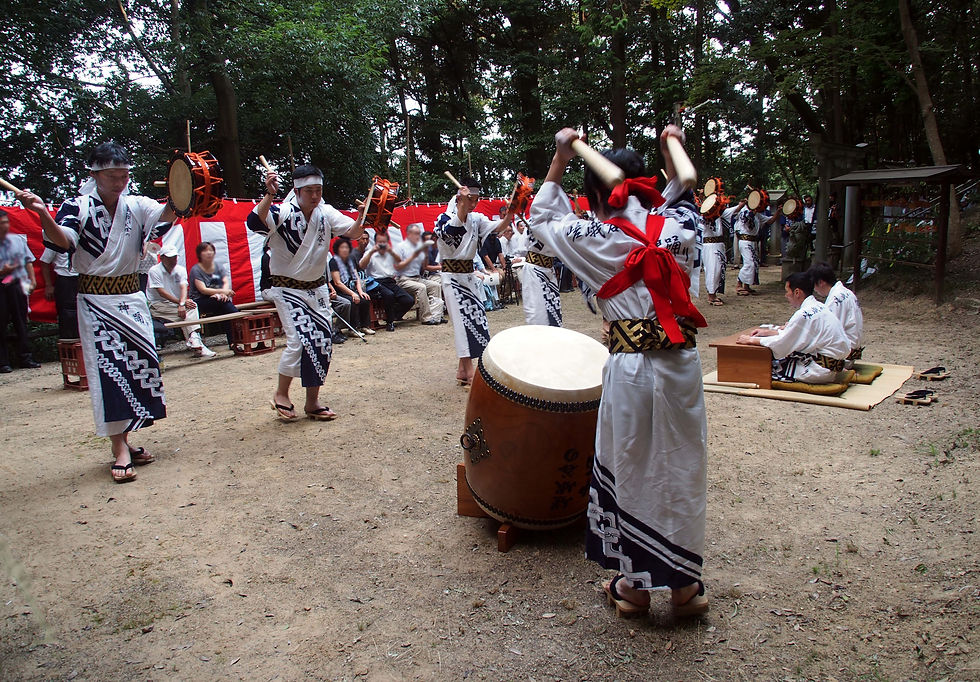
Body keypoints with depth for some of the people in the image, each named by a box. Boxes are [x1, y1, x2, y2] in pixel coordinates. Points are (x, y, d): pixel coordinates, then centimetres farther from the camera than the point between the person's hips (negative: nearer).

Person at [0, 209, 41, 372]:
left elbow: (28, 261, 15)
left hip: (18, 286, 4)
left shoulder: (18, 240, 8)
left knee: (21, 322, 8)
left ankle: (25, 357, 15)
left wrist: (32, 279, 9)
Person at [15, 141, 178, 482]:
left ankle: (124, 438, 19)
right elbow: (62, 239, -20)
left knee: (140, 363, 6)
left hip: (131, 296, 4)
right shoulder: (79, 207, -4)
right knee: (108, 367, -8)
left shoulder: (136, 206, 3)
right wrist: (42, 213, -39)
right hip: (95, 300, -4)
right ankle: (120, 449, -5)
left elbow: (164, 217, -16)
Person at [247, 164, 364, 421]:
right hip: (287, 289, -5)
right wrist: (269, 195, -47)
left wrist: (363, 217, -33)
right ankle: (281, 394, 9)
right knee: (299, 341, -15)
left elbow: (353, 232, -13)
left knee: (323, 342, 3)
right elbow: (254, 223, -34)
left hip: (317, 288, 6)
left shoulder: (326, 212, -1)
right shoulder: (284, 212, -15)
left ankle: (312, 402, 16)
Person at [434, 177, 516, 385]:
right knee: (463, 320, -11)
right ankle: (469, 373, -10)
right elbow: (452, 231, -32)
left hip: (468, 274, 7)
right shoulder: (445, 218, -10)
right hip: (451, 276, -7)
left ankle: (462, 369, 18)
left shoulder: (476, 218, 4)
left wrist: (508, 217, -31)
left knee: (475, 318, 8)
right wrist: (462, 206, -36)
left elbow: (495, 227, -12)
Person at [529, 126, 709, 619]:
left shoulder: (597, 240, -6)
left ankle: (634, 586, 27)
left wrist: (560, 159, 13)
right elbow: (682, 198, 29)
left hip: (631, 371, -3)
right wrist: (671, 151, 28)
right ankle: (684, 584, 28)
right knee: (681, 470, 14)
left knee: (632, 471, 12)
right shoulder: (678, 229, 3)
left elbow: (541, 218, 11)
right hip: (682, 367, 3)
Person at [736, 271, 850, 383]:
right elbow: (796, 333, 19)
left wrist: (752, 340, -8)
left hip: (823, 369, -9)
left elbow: (782, 344, -18)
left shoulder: (804, 314, -21)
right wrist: (768, 332, 19)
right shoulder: (817, 306, 8)